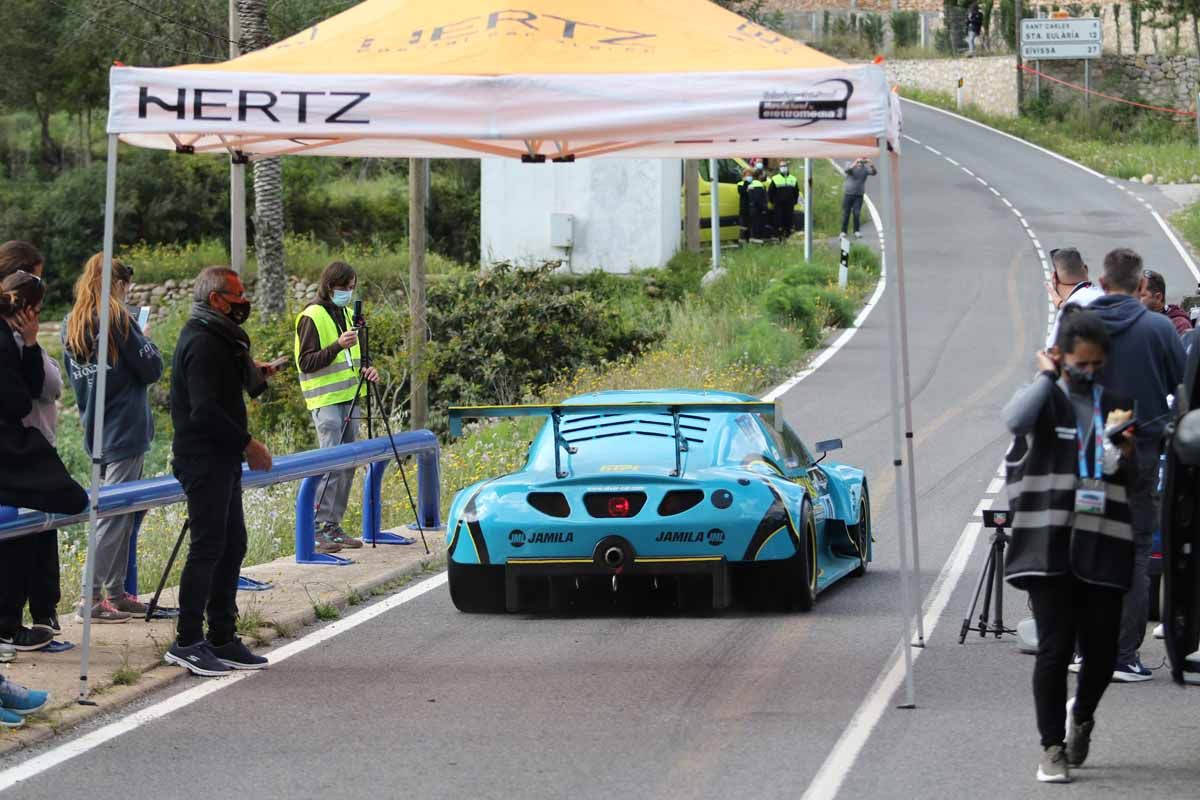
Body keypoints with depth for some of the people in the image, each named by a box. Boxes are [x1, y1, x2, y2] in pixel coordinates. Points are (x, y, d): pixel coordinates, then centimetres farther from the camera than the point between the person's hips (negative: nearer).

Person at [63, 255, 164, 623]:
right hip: (125, 432, -8)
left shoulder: (71, 325, 10)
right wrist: (145, 342, 6)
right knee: (113, 514, -6)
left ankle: (117, 593, 16)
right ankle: (92, 600, -7)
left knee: (120, 514, 14)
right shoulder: (117, 320, -13)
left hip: (95, 430, 8)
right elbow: (152, 369, -12)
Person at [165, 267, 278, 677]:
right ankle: (187, 641, -5)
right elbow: (206, 410, -23)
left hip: (221, 460, 11)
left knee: (232, 546, 13)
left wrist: (253, 373, 9)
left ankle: (222, 638, 18)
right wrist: (248, 443, -19)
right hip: (204, 459, -11)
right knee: (208, 547, -9)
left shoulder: (219, 339, 17)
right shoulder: (203, 343, -16)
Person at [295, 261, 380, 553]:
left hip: (350, 399, 8)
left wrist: (366, 370, 5)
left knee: (347, 465, 7)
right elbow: (306, 362, -13)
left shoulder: (348, 315, 17)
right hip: (326, 401, -8)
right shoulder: (312, 317, -7)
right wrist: (338, 346, -25)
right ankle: (317, 529, -14)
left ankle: (333, 526, 13)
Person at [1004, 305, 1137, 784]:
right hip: (1049, 547, -3)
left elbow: (1131, 483, 20)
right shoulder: (1044, 399, 2)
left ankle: (1081, 715, 34)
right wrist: (1047, 376, -10)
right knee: (1055, 649, -5)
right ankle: (1053, 749, 6)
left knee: (1102, 650, 4)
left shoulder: (1116, 408, 14)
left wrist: (1124, 453, -3)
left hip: (1102, 549, 3)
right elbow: (1015, 421, -24)